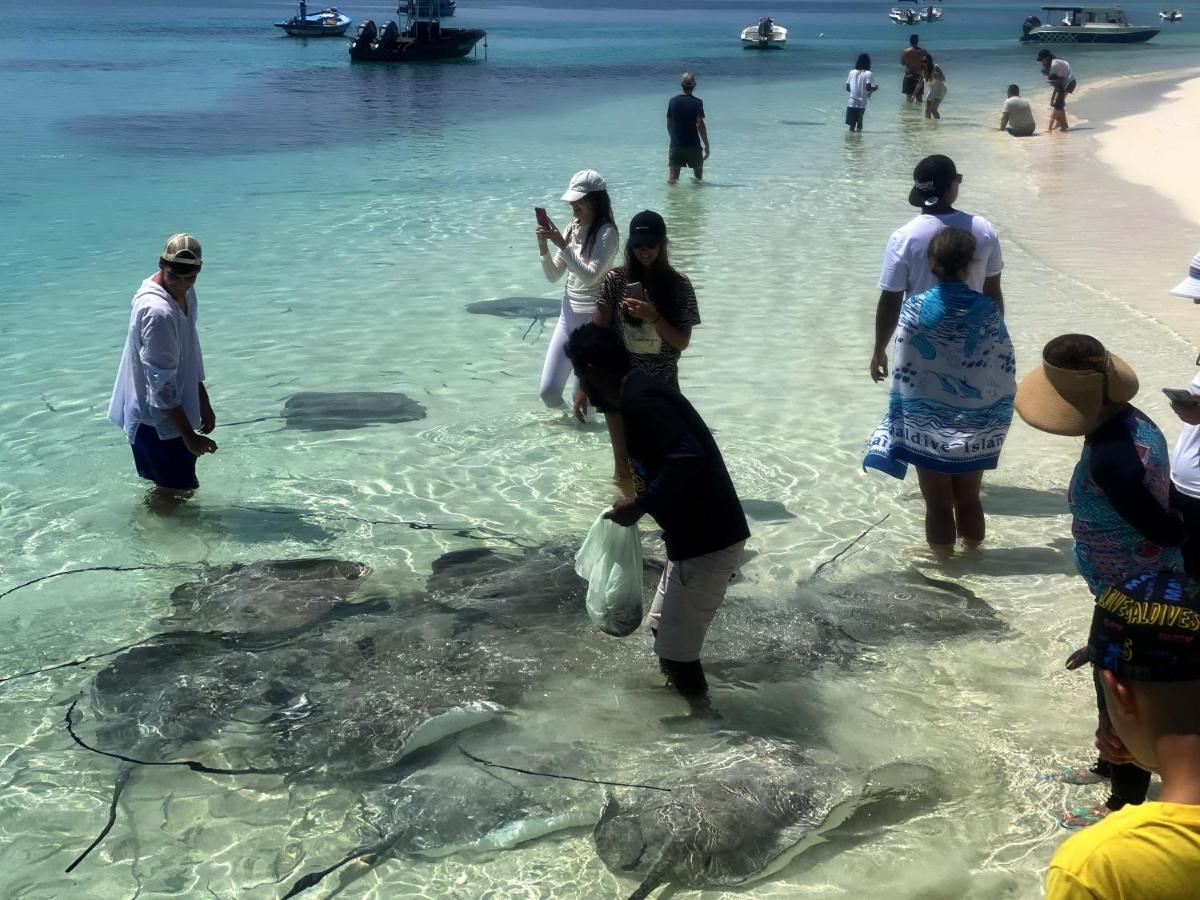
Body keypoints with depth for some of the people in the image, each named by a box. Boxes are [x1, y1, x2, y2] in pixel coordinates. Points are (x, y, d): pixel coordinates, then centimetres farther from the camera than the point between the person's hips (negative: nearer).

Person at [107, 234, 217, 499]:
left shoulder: (185, 293, 1)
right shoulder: (157, 312, -29)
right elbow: (161, 383, -27)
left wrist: (203, 402, 18)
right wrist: (190, 435, -23)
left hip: (173, 411, 9)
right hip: (155, 419, -9)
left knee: (177, 487, 20)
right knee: (173, 492, 1)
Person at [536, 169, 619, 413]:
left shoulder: (606, 232, -13)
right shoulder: (573, 228, 7)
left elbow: (590, 276, -24)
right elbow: (554, 276, 9)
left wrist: (562, 245, -25)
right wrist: (543, 248, -8)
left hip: (595, 319, -7)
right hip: (568, 315, 7)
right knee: (548, 391, 6)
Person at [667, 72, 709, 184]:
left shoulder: (673, 101, 2)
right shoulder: (697, 102, -8)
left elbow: (669, 125, 7)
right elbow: (700, 125, -14)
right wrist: (706, 145, -8)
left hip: (676, 145, 2)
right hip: (693, 145, -2)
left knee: (672, 178, 3)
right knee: (698, 173, 19)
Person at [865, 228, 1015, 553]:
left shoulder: (915, 309, -13)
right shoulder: (988, 309, -8)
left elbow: (902, 374, -11)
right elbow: (1005, 369, -3)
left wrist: (899, 425, -2)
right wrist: (998, 415, 10)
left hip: (927, 426, -2)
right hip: (975, 426, 2)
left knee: (938, 505, 11)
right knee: (969, 500, 19)